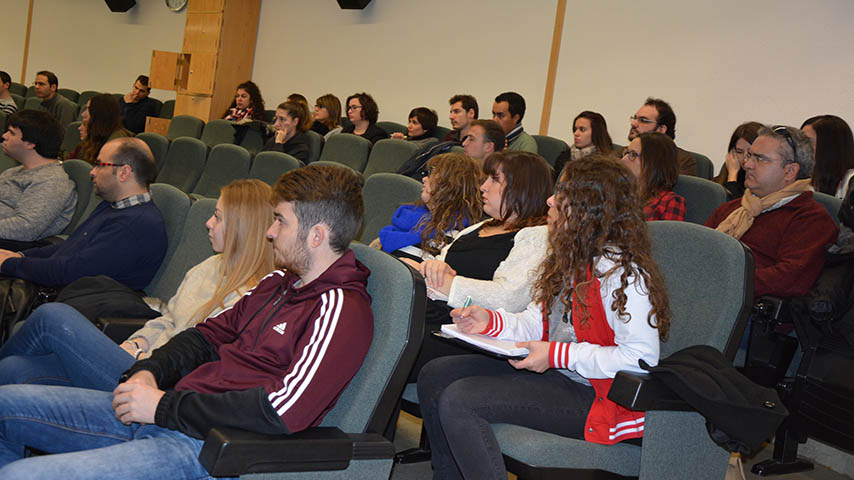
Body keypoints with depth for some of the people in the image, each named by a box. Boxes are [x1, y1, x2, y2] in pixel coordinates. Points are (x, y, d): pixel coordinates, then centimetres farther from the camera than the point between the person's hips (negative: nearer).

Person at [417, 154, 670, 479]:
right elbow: (537, 321, 13)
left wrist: (556, 355, -22)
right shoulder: (569, 257, 11)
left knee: (458, 401, -23)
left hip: (592, 395, -10)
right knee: (435, 375, 4)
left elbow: (642, 357, -24)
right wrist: (490, 321, -6)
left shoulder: (619, 271, -20)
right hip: (556, 370, 10)